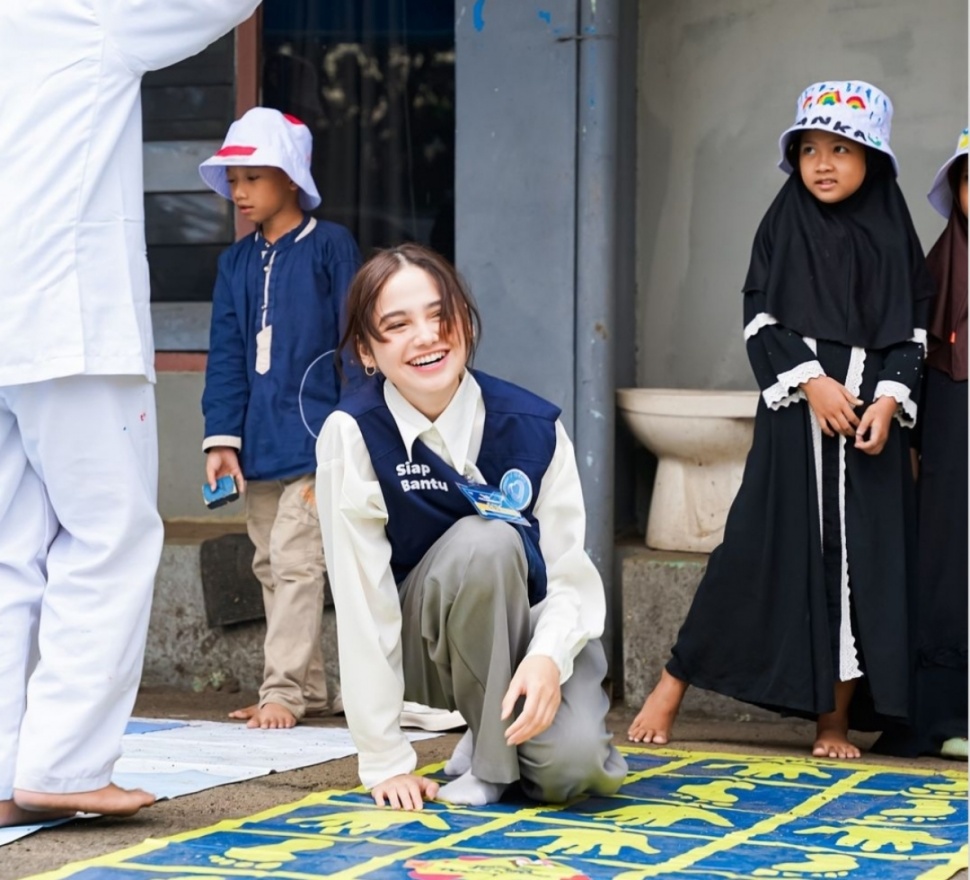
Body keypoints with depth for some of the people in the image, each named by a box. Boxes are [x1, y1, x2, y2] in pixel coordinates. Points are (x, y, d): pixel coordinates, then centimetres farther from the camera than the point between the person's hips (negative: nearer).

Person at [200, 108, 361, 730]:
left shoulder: (331, 247, -4)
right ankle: (311, 689, 18)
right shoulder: (237, 262, 12)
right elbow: (226, 354, 9)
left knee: (294, 560, -11)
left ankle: (283, 691, -9)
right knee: (271, 567, 10)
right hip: (258, 440, 7)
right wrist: (222, 436, 0)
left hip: (314, 437, -7)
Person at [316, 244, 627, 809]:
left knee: (573, 766, -29)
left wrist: (549, 657, -34)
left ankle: (510, 737, 10)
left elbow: (570, 572, -12)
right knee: (485, 541, -32)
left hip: (529, 635, 1)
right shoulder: (353, 434, -19)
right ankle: (485, 759, -13)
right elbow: (363, 599, -19)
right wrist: (386, 761, -19)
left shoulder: (532, 425, -13)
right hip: (429, 650, -1)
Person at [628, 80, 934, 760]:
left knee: (861, 555, -1)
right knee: (764, 546, -5)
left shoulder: (892, 236, 8)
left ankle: (837, 716, 4)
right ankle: (672, 689, 2)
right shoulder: (784, 228, 6)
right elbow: (762, 321, -1)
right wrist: (811, 381, -14)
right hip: (795, 411, -1)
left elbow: (912, 330, 5)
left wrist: (889, 401, -11)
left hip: (871, 418, 2)